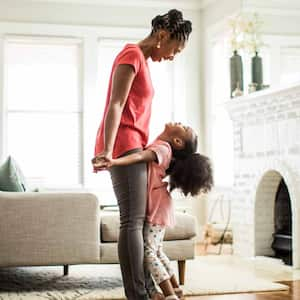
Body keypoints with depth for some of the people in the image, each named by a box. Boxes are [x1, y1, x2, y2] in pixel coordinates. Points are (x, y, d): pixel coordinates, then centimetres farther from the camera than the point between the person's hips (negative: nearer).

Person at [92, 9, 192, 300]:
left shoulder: (142, 60, 21)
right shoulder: (132, 55, -8)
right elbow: (115, 106, -17)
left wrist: (144, 148, 22)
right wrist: (107, 150, -25)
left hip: (131, 147, 10)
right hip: (123, 145, -10)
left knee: (138, 218, 9)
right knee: (133, 220, -13)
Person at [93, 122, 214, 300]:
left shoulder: (162, 148, -17)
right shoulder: (161, 146, 12)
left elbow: (140, 156, -34)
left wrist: (114, 162, -49)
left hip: (157, 207, -10)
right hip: (157, 207, 10)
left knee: (148, 252, -13)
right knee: (156, 252, 17)